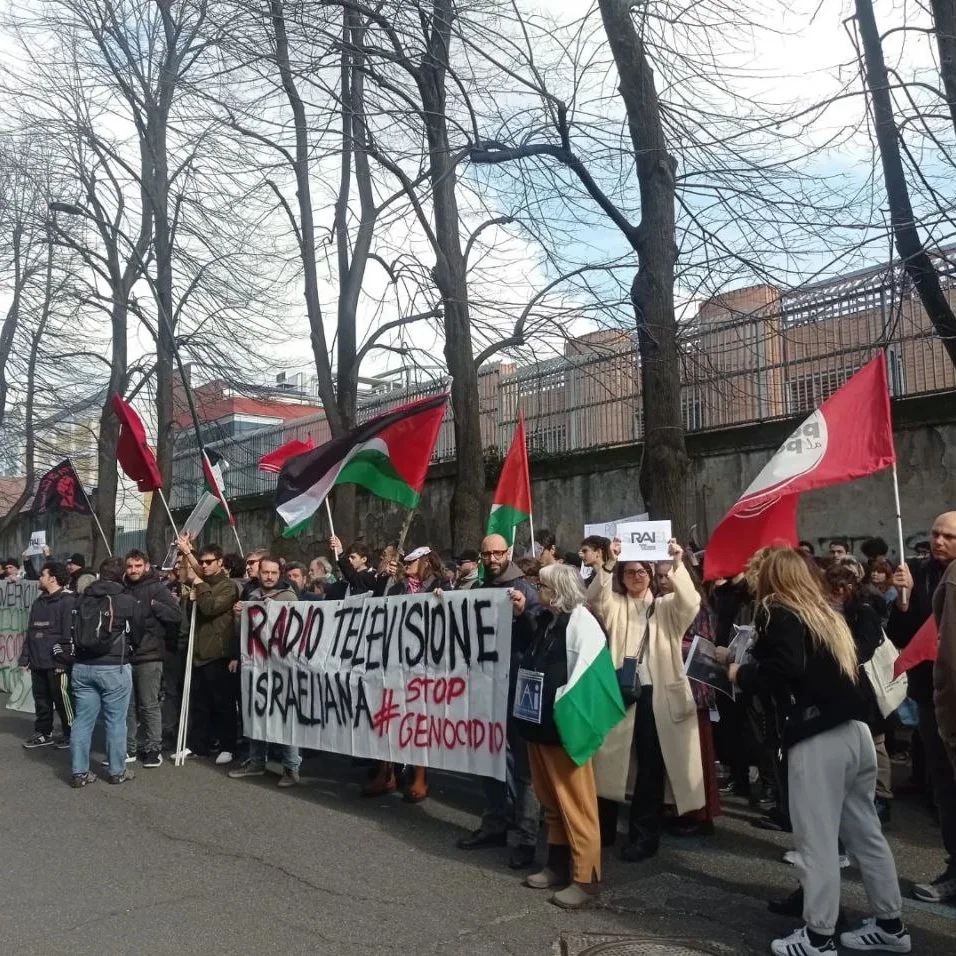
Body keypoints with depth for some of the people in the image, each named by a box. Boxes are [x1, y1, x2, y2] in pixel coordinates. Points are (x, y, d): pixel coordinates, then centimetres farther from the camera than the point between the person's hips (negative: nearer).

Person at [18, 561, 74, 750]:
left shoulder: (67, 601, -10)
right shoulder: (39, 602, 16)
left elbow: (69, 634, -16)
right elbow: (30, 632, 20)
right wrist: (25, 657, 13)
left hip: (56, 663, -8)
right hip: (37, 662, 8)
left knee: (62, 699, 0)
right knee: (41, 700, 14)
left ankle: (70, 734, 11)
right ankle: (43, 733, 25)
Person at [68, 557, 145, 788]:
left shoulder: (82, 599, 2)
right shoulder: (129, 602, -7)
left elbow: (74, 632, 12)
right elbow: (137, 637, 4)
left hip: (82, 666, 4)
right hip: (114, 667, -4)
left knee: (83, 720, 9)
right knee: (115, 721, 6)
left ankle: (80, 772, 14)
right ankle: (117, 771, 15)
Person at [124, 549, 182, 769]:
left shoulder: (157, 588, -4)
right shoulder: (124, 590, 12)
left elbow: (177, 615, -14)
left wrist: (153, 605, -17)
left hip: (149, 656, -5)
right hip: (125, 655, 5)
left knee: (150, 705, 1)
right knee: (127, 705, 11)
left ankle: (153, 749, 10)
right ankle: (128, 748, 20)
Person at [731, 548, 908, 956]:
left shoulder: (777, 613, -4)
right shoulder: (825, 613, 18)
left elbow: (782, 670, -19)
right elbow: (825, 668, 17)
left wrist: (741, 673, -3)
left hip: (817, 739, -8)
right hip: (853, 730, 8)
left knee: (817, 838, 0)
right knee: (864, 830, 16)